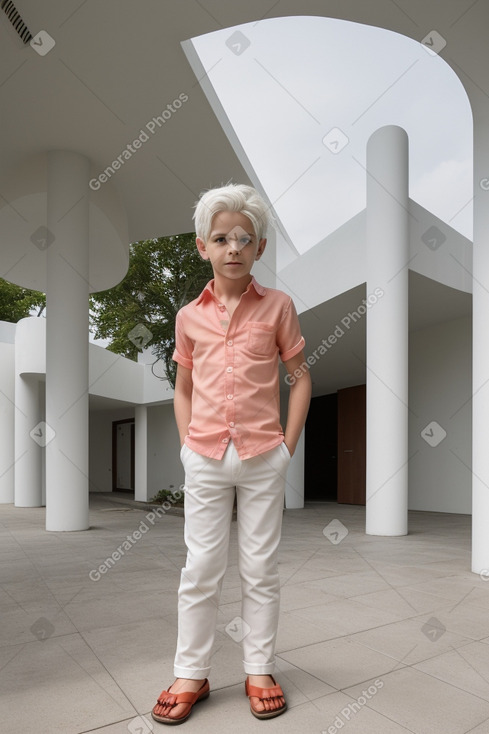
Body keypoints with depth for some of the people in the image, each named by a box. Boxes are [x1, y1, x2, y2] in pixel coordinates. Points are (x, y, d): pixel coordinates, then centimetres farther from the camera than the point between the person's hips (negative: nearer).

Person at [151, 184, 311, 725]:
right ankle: (190, 674, 28)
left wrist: (287, 445, -3)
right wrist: (189, 446, 2)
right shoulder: (189, 316, 4)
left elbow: (300, 378, 3)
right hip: (205, 460, 1)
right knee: (200, 569, 9)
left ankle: (259, 670, 30)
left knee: (260, 569, 11)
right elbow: (183, 388, 12)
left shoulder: (277, 306, -1)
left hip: (263, 459, -1)